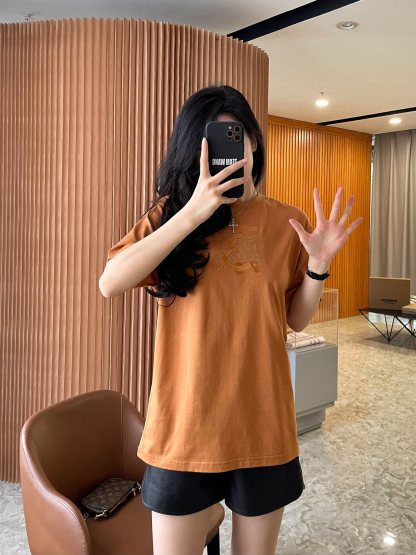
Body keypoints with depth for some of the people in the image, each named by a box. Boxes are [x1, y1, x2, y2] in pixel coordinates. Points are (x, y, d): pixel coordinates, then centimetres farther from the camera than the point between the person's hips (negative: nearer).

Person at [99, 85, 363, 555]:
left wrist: (318, 265, -11)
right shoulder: (171, 212, -2)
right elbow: (109, 283, -18)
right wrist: (193, 212, -24)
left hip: (262, 423, 2)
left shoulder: (285, 223, 2)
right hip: (184, 423, -1)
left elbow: (297, 319, 8)